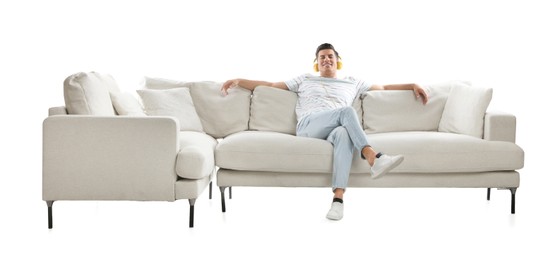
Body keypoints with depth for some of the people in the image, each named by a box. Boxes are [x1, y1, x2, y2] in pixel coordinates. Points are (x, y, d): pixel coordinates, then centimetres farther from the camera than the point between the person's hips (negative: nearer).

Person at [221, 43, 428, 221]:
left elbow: (383, 87, 35)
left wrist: (412, 85, 23)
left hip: (336, 130, 1)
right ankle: (373, 158, -48)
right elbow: (269, 85, 28)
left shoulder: (352, 83, 33)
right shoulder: (304, 80, 31)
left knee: (343, 133, -41)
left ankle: (338, 198, -55)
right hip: (309, 126, -1)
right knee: (346, 111, -32)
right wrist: (239, 81, 19)